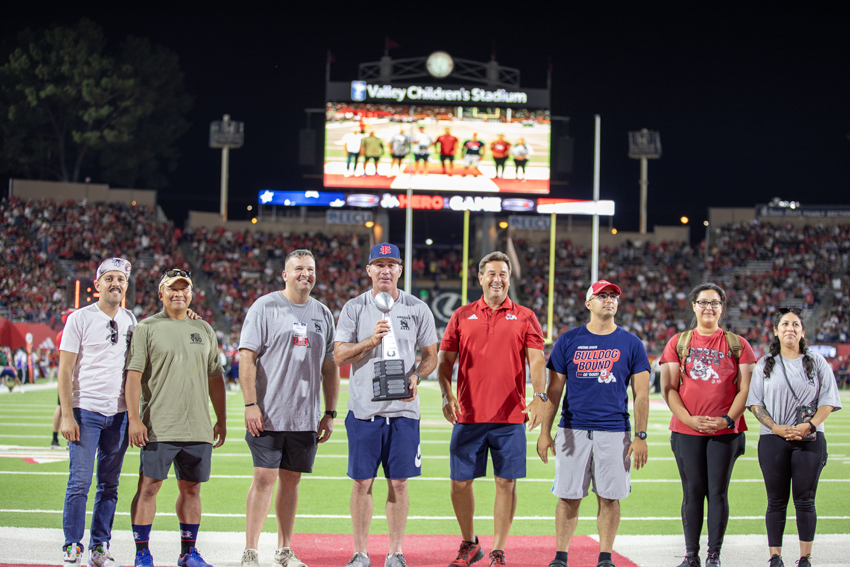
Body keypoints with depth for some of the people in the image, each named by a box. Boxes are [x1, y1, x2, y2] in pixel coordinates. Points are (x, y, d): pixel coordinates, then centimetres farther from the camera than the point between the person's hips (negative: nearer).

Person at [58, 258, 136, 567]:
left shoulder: (130, 320, 11)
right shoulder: (79, 319, -2)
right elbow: (65, 371, -5)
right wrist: (67, 415, -12)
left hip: (118, 414, 4)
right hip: (86, 411, -4)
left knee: (109, 485, 7)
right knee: (80, 482, -7)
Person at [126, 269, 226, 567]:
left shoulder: (204, 330, 15)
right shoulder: (147, 328, 1)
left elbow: (214, 377, 19)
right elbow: (134, 375, -4)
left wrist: (221, 419, 16)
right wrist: (134, 419, -13)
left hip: (198, 428, 4)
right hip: (158, 428, -4)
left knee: (191, 489, 8)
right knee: (148, 487, -5)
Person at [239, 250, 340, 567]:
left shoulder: (323, 314, 13)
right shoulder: (265, 307, -2)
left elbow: (329, 368, 16)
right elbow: (247, 357, -7)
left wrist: (330, 414, 11)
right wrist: (251, 404, -15)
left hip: (306, 419, 4)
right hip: (268, 415, -4)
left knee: (291, 480, 9)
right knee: (264, 478, -7)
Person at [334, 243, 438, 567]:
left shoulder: (417, 309, 5)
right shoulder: (354, 308, 4)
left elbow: (431, 356, 10)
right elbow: (339, 356, -2)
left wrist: (415, 376, -10)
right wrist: (371, 340, -17)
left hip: (403, 409, 0)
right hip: (364, 409, 0)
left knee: (398, 482, 2)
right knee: (362, 482, 1)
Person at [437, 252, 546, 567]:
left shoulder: (524, 317, 6)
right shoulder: (462, 316, 9)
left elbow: (537, 360, -3)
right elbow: (445, 360, 8)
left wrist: (539, 397, -19)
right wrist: (447, 395, -8)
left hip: (510, 417, -1)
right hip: (468, 415, 1)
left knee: (506, 482, 1)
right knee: (460, 482, 4)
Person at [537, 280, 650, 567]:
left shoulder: (631, 344, 5)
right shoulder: (568, 341, 5)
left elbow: (641, 394, 4)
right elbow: (554, 390, 6)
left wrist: (641, 436, -4)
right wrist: (545, 432, 0)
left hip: (614, 433, 0)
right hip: (573, 431, 0)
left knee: (610, 497, 3)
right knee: (569, 496, 2)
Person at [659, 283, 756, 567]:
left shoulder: (737, 345, 6)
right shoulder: (678, 343, 7)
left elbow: (745, 389, 2)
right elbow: (668, 388, 3)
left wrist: (727, 419, -12)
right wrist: (689, 419, -10)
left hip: (725, 431, 0)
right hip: (687, 430, 1)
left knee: (718, 492, 1)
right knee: (692, 492, 3)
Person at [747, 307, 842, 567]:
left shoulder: (817, 362, 8)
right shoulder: (766, 364, 10)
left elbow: (828, 401, 3)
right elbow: (755, 402, 5)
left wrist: (809, 425, -13)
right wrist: (776, 428, -10)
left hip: (810, 439, 0)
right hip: (773, 439, 0)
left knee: (805, 501, 0)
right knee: (776, 501, 2)